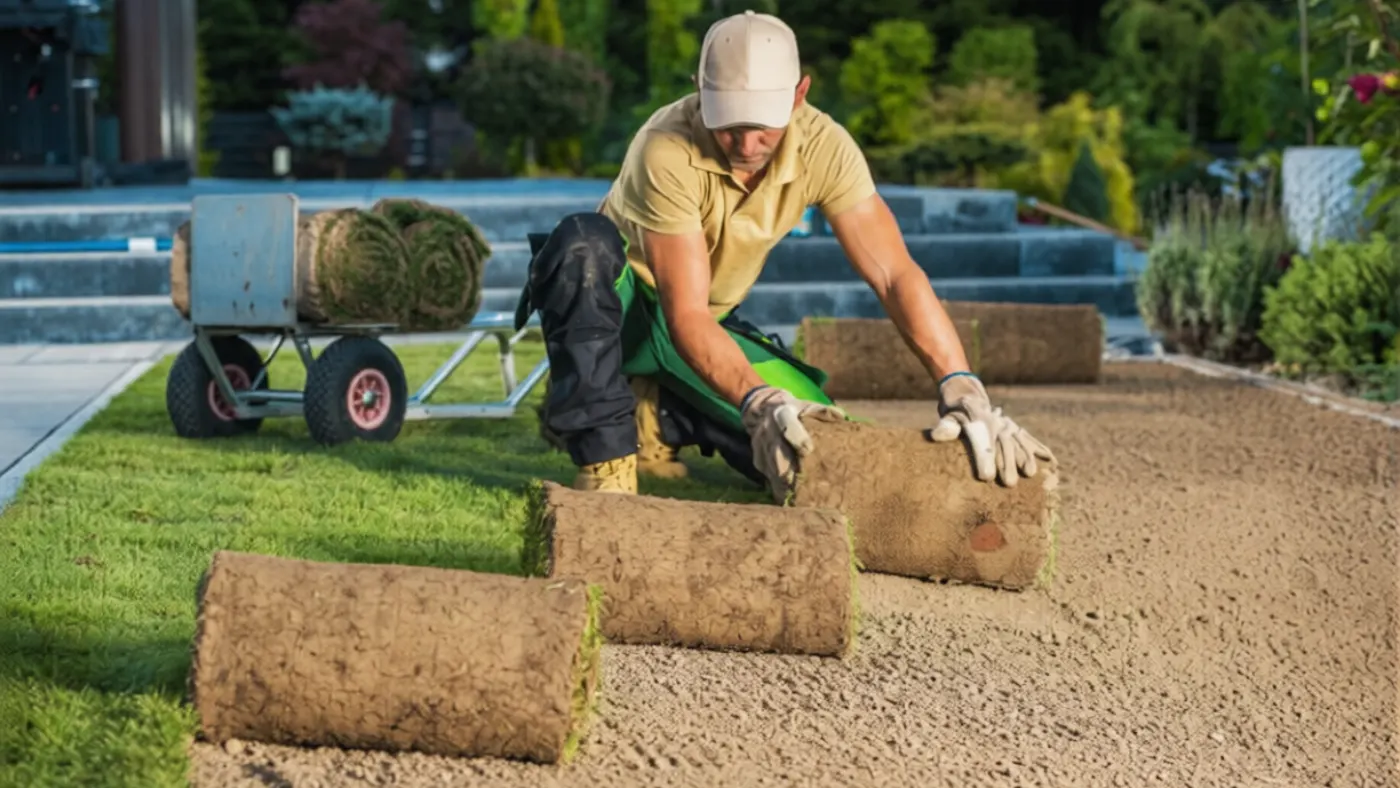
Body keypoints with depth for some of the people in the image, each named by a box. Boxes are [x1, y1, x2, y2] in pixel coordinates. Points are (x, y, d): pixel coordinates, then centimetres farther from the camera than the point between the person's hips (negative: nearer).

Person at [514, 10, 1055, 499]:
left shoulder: (823, 147, -21)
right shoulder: (669, 152, -33)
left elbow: (894, 275, -25)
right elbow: (685, 316, -36)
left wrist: (961, 390, -39)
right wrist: (757, 400, -52)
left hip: (709, 324, 5)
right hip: (617, 303, -5)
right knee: (583, 243, -40)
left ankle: (658, 416, 7)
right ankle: (603, 457, -31)